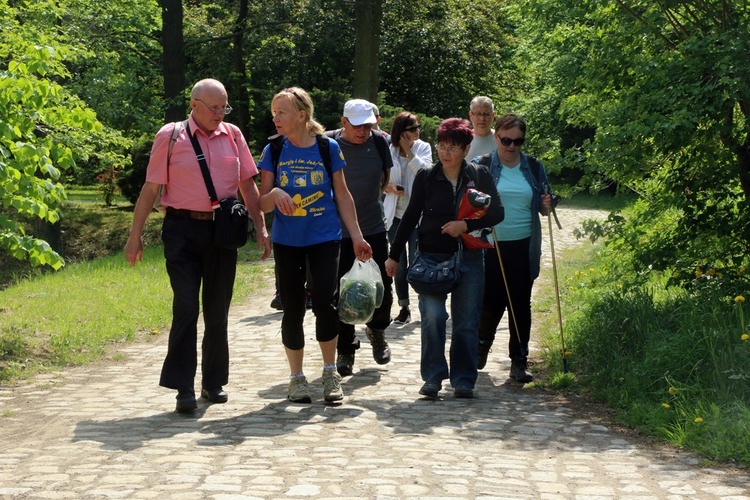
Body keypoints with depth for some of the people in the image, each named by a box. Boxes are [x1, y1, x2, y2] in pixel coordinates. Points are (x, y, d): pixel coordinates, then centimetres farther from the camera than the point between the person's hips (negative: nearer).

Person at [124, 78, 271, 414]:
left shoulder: (233, 135, 8)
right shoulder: (170, 136, -1)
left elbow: (247, 185, 13)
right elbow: (150, 188, 0)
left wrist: (261, 228, 6)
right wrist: (135, 235, -1)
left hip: (222, 231, 4)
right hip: (183, 230, -3)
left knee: (217, 311, 9)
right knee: (186, 307, -10)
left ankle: (214, 382, 21)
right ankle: (183, 387, -7)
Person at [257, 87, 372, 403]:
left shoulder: (328, 148, -1)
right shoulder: (273, 151, 1)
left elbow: (342, 194, 6)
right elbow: (262, 203, 3)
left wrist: (357, 236, 3)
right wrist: (275, 193, -20)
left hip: (324, 237, -2)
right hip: (287, 241, 2)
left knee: (324, 302, -12)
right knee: (293, 309, 4)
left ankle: (330, 372, 6)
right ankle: (296, 377, 18)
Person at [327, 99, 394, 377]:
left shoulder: (378, 142, 1)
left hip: (374, 229, 2)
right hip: (338, 232, -2)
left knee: (382, 287, 5)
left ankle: (377, 328, 34)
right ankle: (345, 350, 15)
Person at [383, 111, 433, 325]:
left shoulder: (423, 148, 2)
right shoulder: (389, 152, 2)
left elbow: (425, 171, -15)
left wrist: (408, 151, -15)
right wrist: (388, 187, -13)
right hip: (395, 214, 2)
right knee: (399, 265, 6)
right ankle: (404, 308, 15)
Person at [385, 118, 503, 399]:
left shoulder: (479, 176, 3)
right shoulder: (426, 177, 3)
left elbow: (496, 212, 2)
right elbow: (410, 216, 8)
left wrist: (466, 225, -13)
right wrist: (394, 255, 9)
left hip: (469, 257, 1)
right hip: (432, 257, 0)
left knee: (466, 321, 3)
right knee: (432, 316, -11)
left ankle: (463, 380, 12)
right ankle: (433, 377, -1)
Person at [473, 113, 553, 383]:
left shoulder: (533, 167, 8)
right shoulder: (481, 166, 0)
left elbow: (543, 209, 14)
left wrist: (547, 206, -9)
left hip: (524, 247, 2)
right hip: (490, 247, -2)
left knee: (520, 303, 2)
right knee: (491, 302, -2)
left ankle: (519, 361, 11)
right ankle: (483, 344, 28)